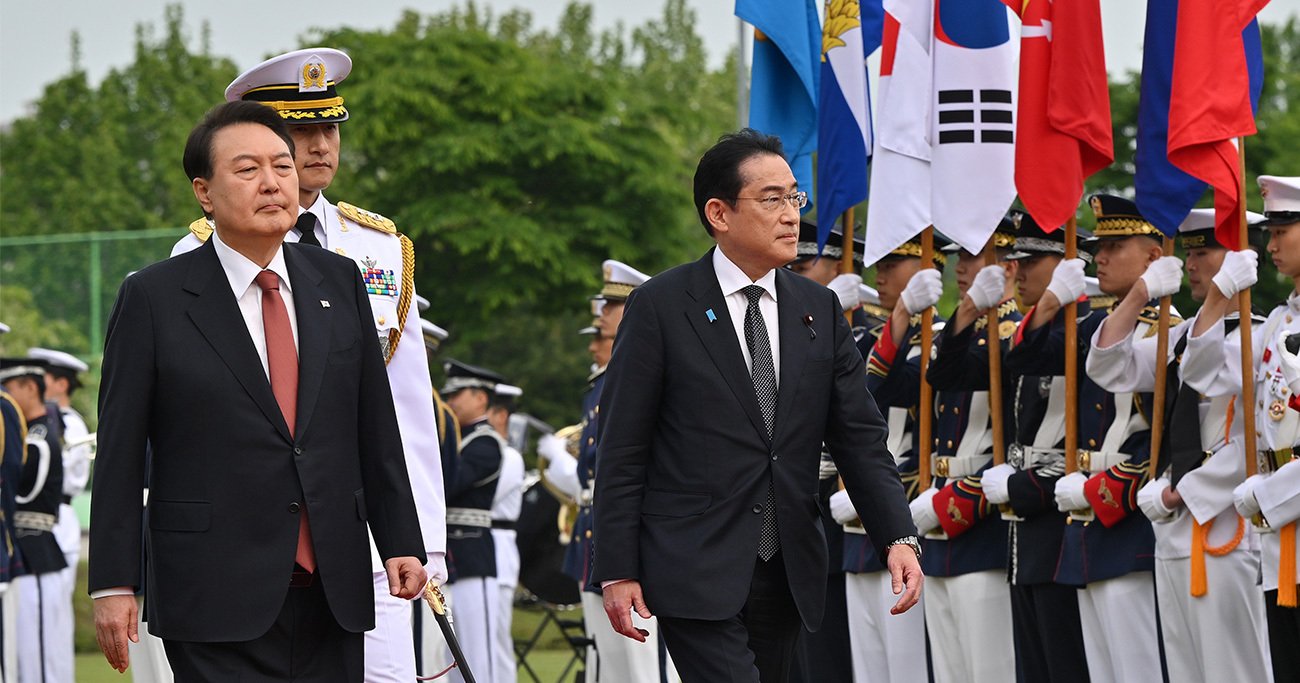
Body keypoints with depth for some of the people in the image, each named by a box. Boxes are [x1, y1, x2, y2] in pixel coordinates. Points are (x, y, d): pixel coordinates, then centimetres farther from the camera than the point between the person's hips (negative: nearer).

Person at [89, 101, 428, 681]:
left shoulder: (339, 283, 12)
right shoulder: (153, 299, -1)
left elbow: (376, 429, 13)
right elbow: (119, 455, -1)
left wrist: (401, 542, 7)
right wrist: (113, 585, -6)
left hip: (332, 592, 4)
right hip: (217, 600, -4)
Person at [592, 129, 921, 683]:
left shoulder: (820, 309, 10)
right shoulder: (660, 307, -3)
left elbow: (859, 437, 8)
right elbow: (622, 450, -4)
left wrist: (898, 537, -7)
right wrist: (618, 573, -8)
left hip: (788, 571, 5)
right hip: (696, 571, -5)